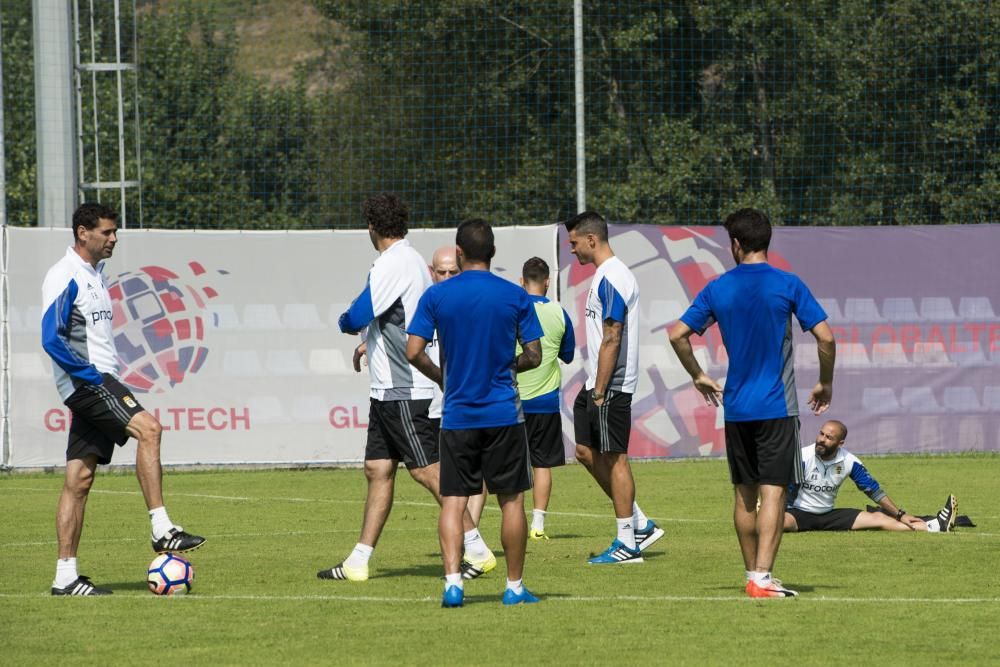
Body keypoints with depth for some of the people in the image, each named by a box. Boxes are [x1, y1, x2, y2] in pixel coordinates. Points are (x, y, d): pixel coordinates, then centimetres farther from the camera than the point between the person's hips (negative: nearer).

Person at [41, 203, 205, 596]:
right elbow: (52, 339, -18)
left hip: (96, 381, 9)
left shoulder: (95, 274, 19)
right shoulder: (65, 277, -10)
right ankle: (161, 530, -27)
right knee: (148, 428, -24)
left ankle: (65, 577, 5)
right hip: (86, 382, -9)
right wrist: (91, 374, -19)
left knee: (79, 479, 6)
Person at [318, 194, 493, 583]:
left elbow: (357, 317, -19)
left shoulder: (394, 264, -16)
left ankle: (478, 550, -5)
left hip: (405, 390, -10)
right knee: (377, 470, 8)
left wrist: (346, 323, 2)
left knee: (428, 472, -8)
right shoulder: (413, 261, 15)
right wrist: (370, 341, 33)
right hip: (389, 389, 10)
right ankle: (358, 562, 8)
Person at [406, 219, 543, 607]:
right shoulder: (515, 297, -2)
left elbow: (414, 352, -6)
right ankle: (514, 586, 12)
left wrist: (443, 378, 11)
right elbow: (533, 356, -1)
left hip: (458, 415, 0)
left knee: (453, 501, 3)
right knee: (511, 499, 8)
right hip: (503, 413, 0)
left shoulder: (437, 296, -2)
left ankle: (453, 582, -12)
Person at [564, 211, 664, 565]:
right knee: (586, 450, 12)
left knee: (614, 457, -5)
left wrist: (599, 391, -20)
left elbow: (611, 340, -21)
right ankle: (640, 524, 17)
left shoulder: (611, 279, -17)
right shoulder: (605, 275, 15)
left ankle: (628, 542, 1)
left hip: (611, 386, -10)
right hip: (596, 384, 10)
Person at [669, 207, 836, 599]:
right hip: (777, 406, -3)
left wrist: (698, 376, 17)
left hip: (736, 406, 3)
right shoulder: (787, 285, -5)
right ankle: (762, 577, -15)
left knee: (744, 494, 13)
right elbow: (825, 337, -8)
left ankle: (753, 575, 20)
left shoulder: (718, 289, 3)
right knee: (773, 493, -6)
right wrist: (826, 383, 6)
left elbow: (677, 335, 3)